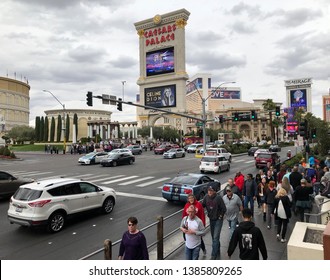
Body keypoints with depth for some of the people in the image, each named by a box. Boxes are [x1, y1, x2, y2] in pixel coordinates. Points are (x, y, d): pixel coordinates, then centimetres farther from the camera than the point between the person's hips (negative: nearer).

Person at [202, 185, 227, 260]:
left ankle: (214, 255, 1)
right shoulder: (206, 197, -8)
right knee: (213, 237, 17)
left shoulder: (218, 198, -21)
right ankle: (218, 252, 35)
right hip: (211, 220, 5)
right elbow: (202, 206, 4)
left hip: (218, 220, -5)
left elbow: (224, 209, -14)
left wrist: (220, 216, -7)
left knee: (215, 237, -7)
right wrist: (208, 214, -2)